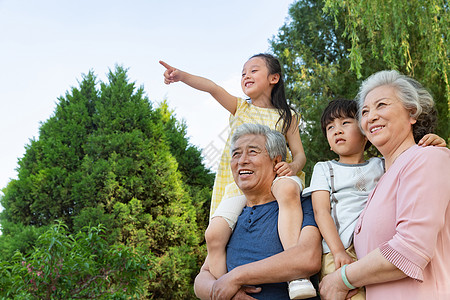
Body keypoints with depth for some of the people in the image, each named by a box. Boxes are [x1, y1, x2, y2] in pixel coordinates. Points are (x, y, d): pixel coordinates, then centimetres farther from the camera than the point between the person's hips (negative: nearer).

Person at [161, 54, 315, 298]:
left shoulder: (286, 116, 16)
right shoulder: (239, 108, 18)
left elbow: (299, 153, 12)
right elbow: (212, 88, 0)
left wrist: (293, 165, -13)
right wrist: (181, 76, -16)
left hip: (273, 177, -2)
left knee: (288, 190, -40)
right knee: (214, 234, -20)